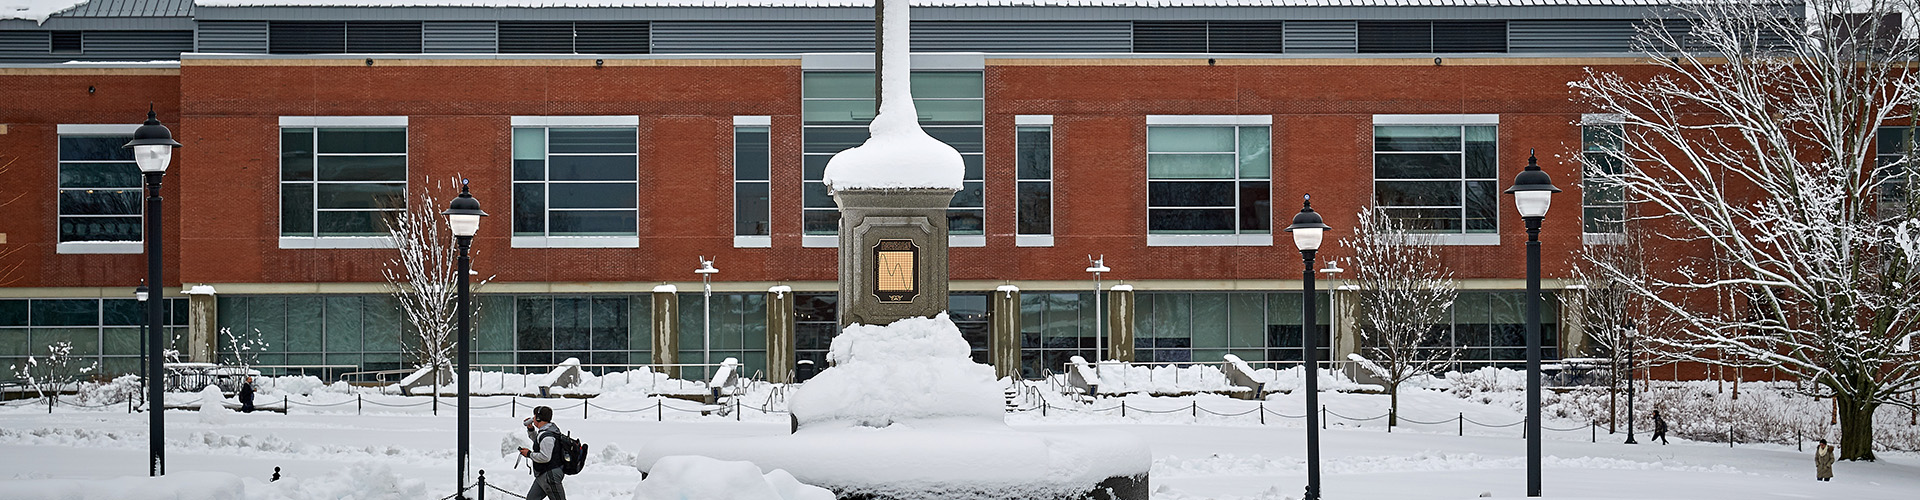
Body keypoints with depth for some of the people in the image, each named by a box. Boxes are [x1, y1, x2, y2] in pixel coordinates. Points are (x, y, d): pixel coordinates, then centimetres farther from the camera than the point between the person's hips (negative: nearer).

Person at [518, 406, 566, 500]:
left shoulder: (546, 435, -24)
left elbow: (545, 457, -28)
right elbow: (537, 441, 31)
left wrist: (529, 454, -15)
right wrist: (530, 429, 16)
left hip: (550, 476, -11)